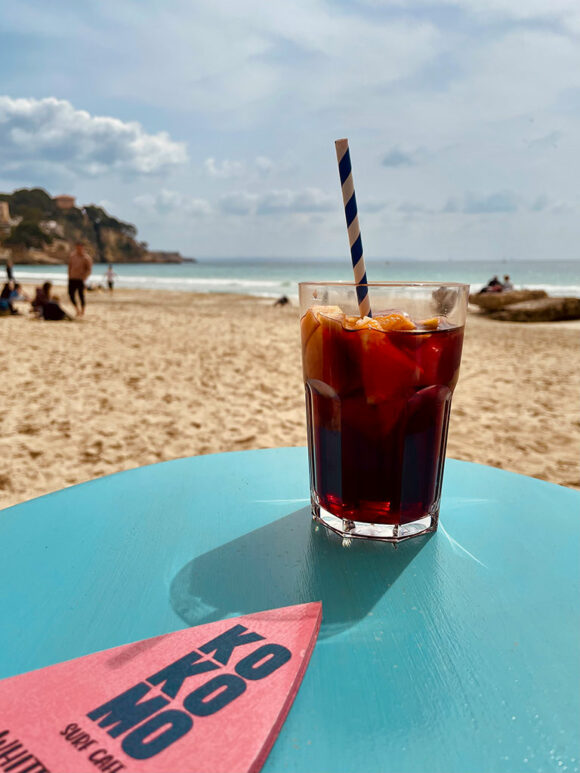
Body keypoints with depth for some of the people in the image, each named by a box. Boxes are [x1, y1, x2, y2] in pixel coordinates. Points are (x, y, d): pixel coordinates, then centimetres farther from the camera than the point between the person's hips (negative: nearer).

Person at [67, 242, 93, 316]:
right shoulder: (72, 255, 7)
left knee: (81, 295, -1)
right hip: (72, 279, 5)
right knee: (71, 294, 2)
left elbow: (89, 270, -11)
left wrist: (84, 278, -23)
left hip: (80, 279, -5)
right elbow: (70, 266, 17)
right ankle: (77, 309, 19)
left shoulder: (87, 258, -8)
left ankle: (82, 311, 14)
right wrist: (69, 276, 13)